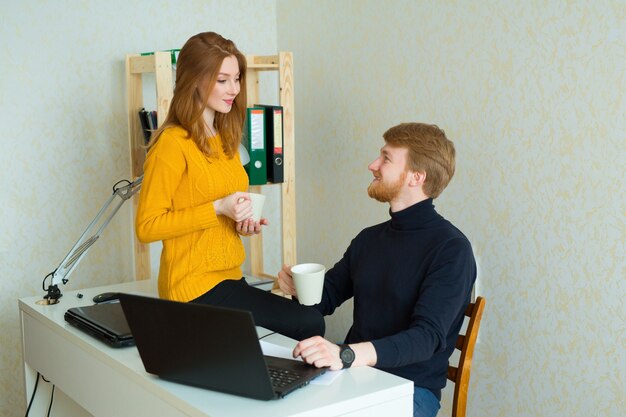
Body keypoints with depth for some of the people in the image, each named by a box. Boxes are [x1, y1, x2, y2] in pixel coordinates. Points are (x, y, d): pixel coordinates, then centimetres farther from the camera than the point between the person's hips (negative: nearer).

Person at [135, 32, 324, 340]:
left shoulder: (225, 140, 13)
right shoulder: (172, 143, -13)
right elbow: (146, 226, -14)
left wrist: (243, 221, 4)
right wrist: (218, 209, -21)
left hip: (229, 277, 8)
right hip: (195, 284, -8)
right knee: (308, 324, -17)